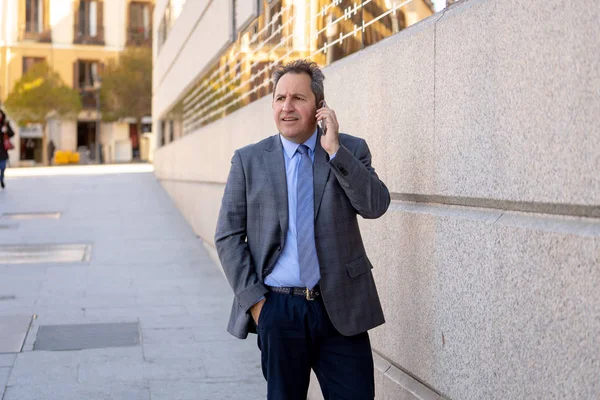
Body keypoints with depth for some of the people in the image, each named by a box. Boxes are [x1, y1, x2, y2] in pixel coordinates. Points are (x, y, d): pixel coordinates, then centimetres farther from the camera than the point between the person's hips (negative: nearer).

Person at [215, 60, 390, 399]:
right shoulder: (249, 160, 4)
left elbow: (376, 205, -12)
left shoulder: (351, 151, 4)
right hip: (277, 309, 1)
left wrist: (334, 149, -16)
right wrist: (253, 299, -5)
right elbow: (228, 236, 3)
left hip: (341, 308, 0)